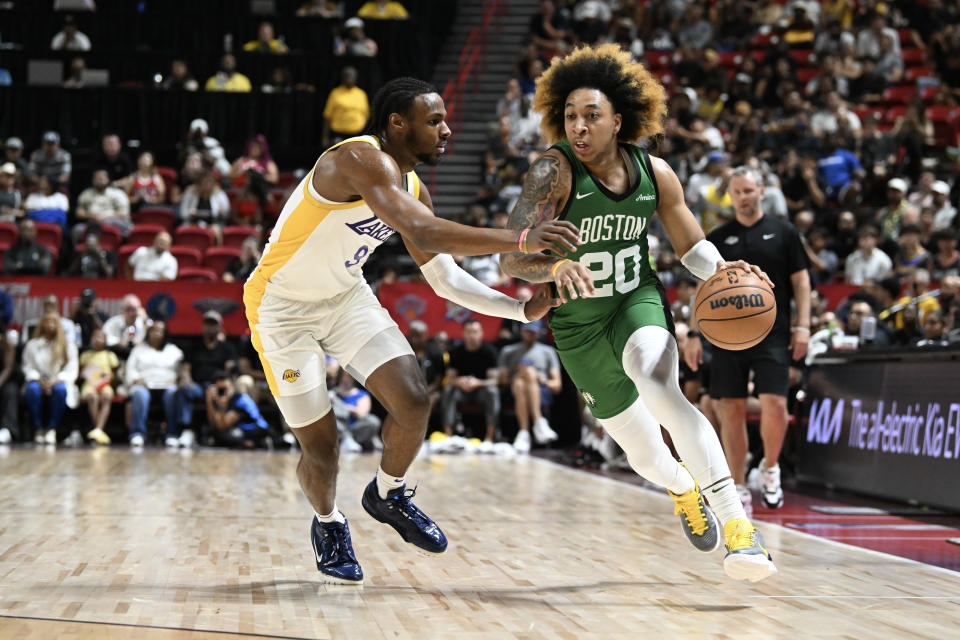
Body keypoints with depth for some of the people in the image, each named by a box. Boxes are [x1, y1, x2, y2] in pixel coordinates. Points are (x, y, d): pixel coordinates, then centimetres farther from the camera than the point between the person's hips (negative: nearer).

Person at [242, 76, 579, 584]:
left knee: (413, 401, -11)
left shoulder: (411, 190, 0)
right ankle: (327, 523, 32)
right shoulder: (361, 160, -27)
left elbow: (446, 279, 7)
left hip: (347, 296, 7)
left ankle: (388, 495, 18)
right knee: (320, 446, -1)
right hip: (283, 308, -7)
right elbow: (425, 233, -42)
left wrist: (523, 310, -4)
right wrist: (521, 239, -48)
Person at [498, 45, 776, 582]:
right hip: (579, 325, 0)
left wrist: (722, 270, -19)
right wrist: (555, 265, -56)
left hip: (638, 302, 0)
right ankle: (682, 487, 50)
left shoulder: (654, 173, -11)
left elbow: (692, 245, 4)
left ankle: (738, 523, -36)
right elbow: (512, 257, -34)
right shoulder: (555, 170, -22)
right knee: (645, 455, 10)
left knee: (657, 383, -35)